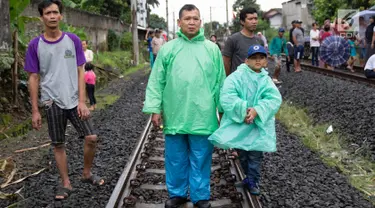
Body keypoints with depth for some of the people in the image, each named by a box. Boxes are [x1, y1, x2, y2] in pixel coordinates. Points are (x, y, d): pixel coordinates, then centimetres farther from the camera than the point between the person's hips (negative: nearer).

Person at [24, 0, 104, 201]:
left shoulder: (73, 40, 0)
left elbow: (80, 72, 0)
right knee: (58, 145, 7)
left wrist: (82, 101, -7)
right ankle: (65, 183, 22)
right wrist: (35, 111, -2)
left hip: (74, 101, 1)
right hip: (52, 103, -1)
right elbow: (33, 78, 0)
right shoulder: (35, 45, -3)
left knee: (91, 138, -2)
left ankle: (86, 173, 22)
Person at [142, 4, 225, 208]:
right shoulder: (168, 49, 3)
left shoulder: (212, 49, 4)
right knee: (176, 159, 12)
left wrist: (223, 109, 6)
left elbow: (220, 82, 6)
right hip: (174, 116, 1)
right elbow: (156, 82, 3)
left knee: (201, 160, 9)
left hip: (203, 117, 0)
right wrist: (155, 108, -3)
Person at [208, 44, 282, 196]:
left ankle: (253, 181, 19)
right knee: (242, 153, 13)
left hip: (259, 123, 1)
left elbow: (274, 99, -11)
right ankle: (250, 176, 35)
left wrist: (256, 111, -25)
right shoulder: (236, 76, -7)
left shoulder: (266, 80, 4)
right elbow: (226, 97, -18)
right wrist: (244, 110, -25)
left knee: (255, 154, 2)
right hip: (238, 122, -1)